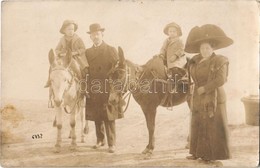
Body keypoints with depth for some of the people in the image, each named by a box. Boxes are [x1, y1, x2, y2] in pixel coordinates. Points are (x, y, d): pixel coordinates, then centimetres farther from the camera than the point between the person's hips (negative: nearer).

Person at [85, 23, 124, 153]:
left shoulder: (111, 50, 1)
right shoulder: (88, 52, 13)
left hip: (108, 89, -4)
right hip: (93, 90, 4)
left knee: (109, 117, -3)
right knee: (97, 117, 12)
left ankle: (111, 144, 5)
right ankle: (100, 140, 27)